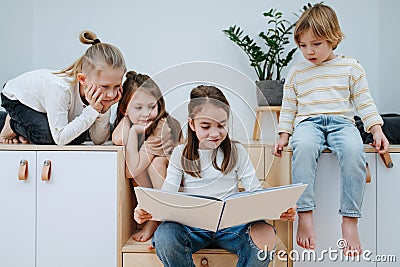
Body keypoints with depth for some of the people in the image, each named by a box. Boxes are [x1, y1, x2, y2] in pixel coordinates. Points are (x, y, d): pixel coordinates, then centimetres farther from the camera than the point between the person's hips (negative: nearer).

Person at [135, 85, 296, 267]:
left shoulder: (237, 152, 7)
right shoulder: (181, 154, 7)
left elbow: (255, 191, 4)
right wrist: (146, 211, -21)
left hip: (231, 223, 0)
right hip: (192, 226, 0)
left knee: (265, 235, -30)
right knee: (164, 236, -32)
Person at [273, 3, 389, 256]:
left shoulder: (351, 67, 13)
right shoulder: (296, 73, 17)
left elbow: (364, 102, 12)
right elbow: (288, 107, 18)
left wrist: (376, 130, 1)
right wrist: (284, 135, 6)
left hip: (341, 121, 0)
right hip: (308, 122, 1)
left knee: (353, 150, -35)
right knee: (303, 146, -37)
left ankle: (350, 221, -28)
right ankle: (305, 214, -32)